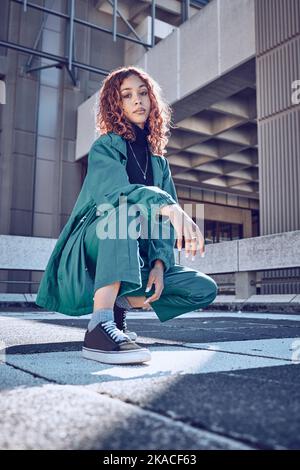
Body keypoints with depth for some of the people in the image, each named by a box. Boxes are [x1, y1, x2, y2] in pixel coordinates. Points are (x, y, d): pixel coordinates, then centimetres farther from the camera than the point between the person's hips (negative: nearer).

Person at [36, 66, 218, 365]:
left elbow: (163, 222, 5)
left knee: (205, 289, -9)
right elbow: (115, 190, -26)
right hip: (91, 255, -5)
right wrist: (168, 206, -42)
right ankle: (100, 326, -44)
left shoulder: (158, 161, 14)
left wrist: (160, 263, -13)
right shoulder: (106, 146, -3)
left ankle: (120, 304, -1)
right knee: (127, 208, -36)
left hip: (136, 261, 5)